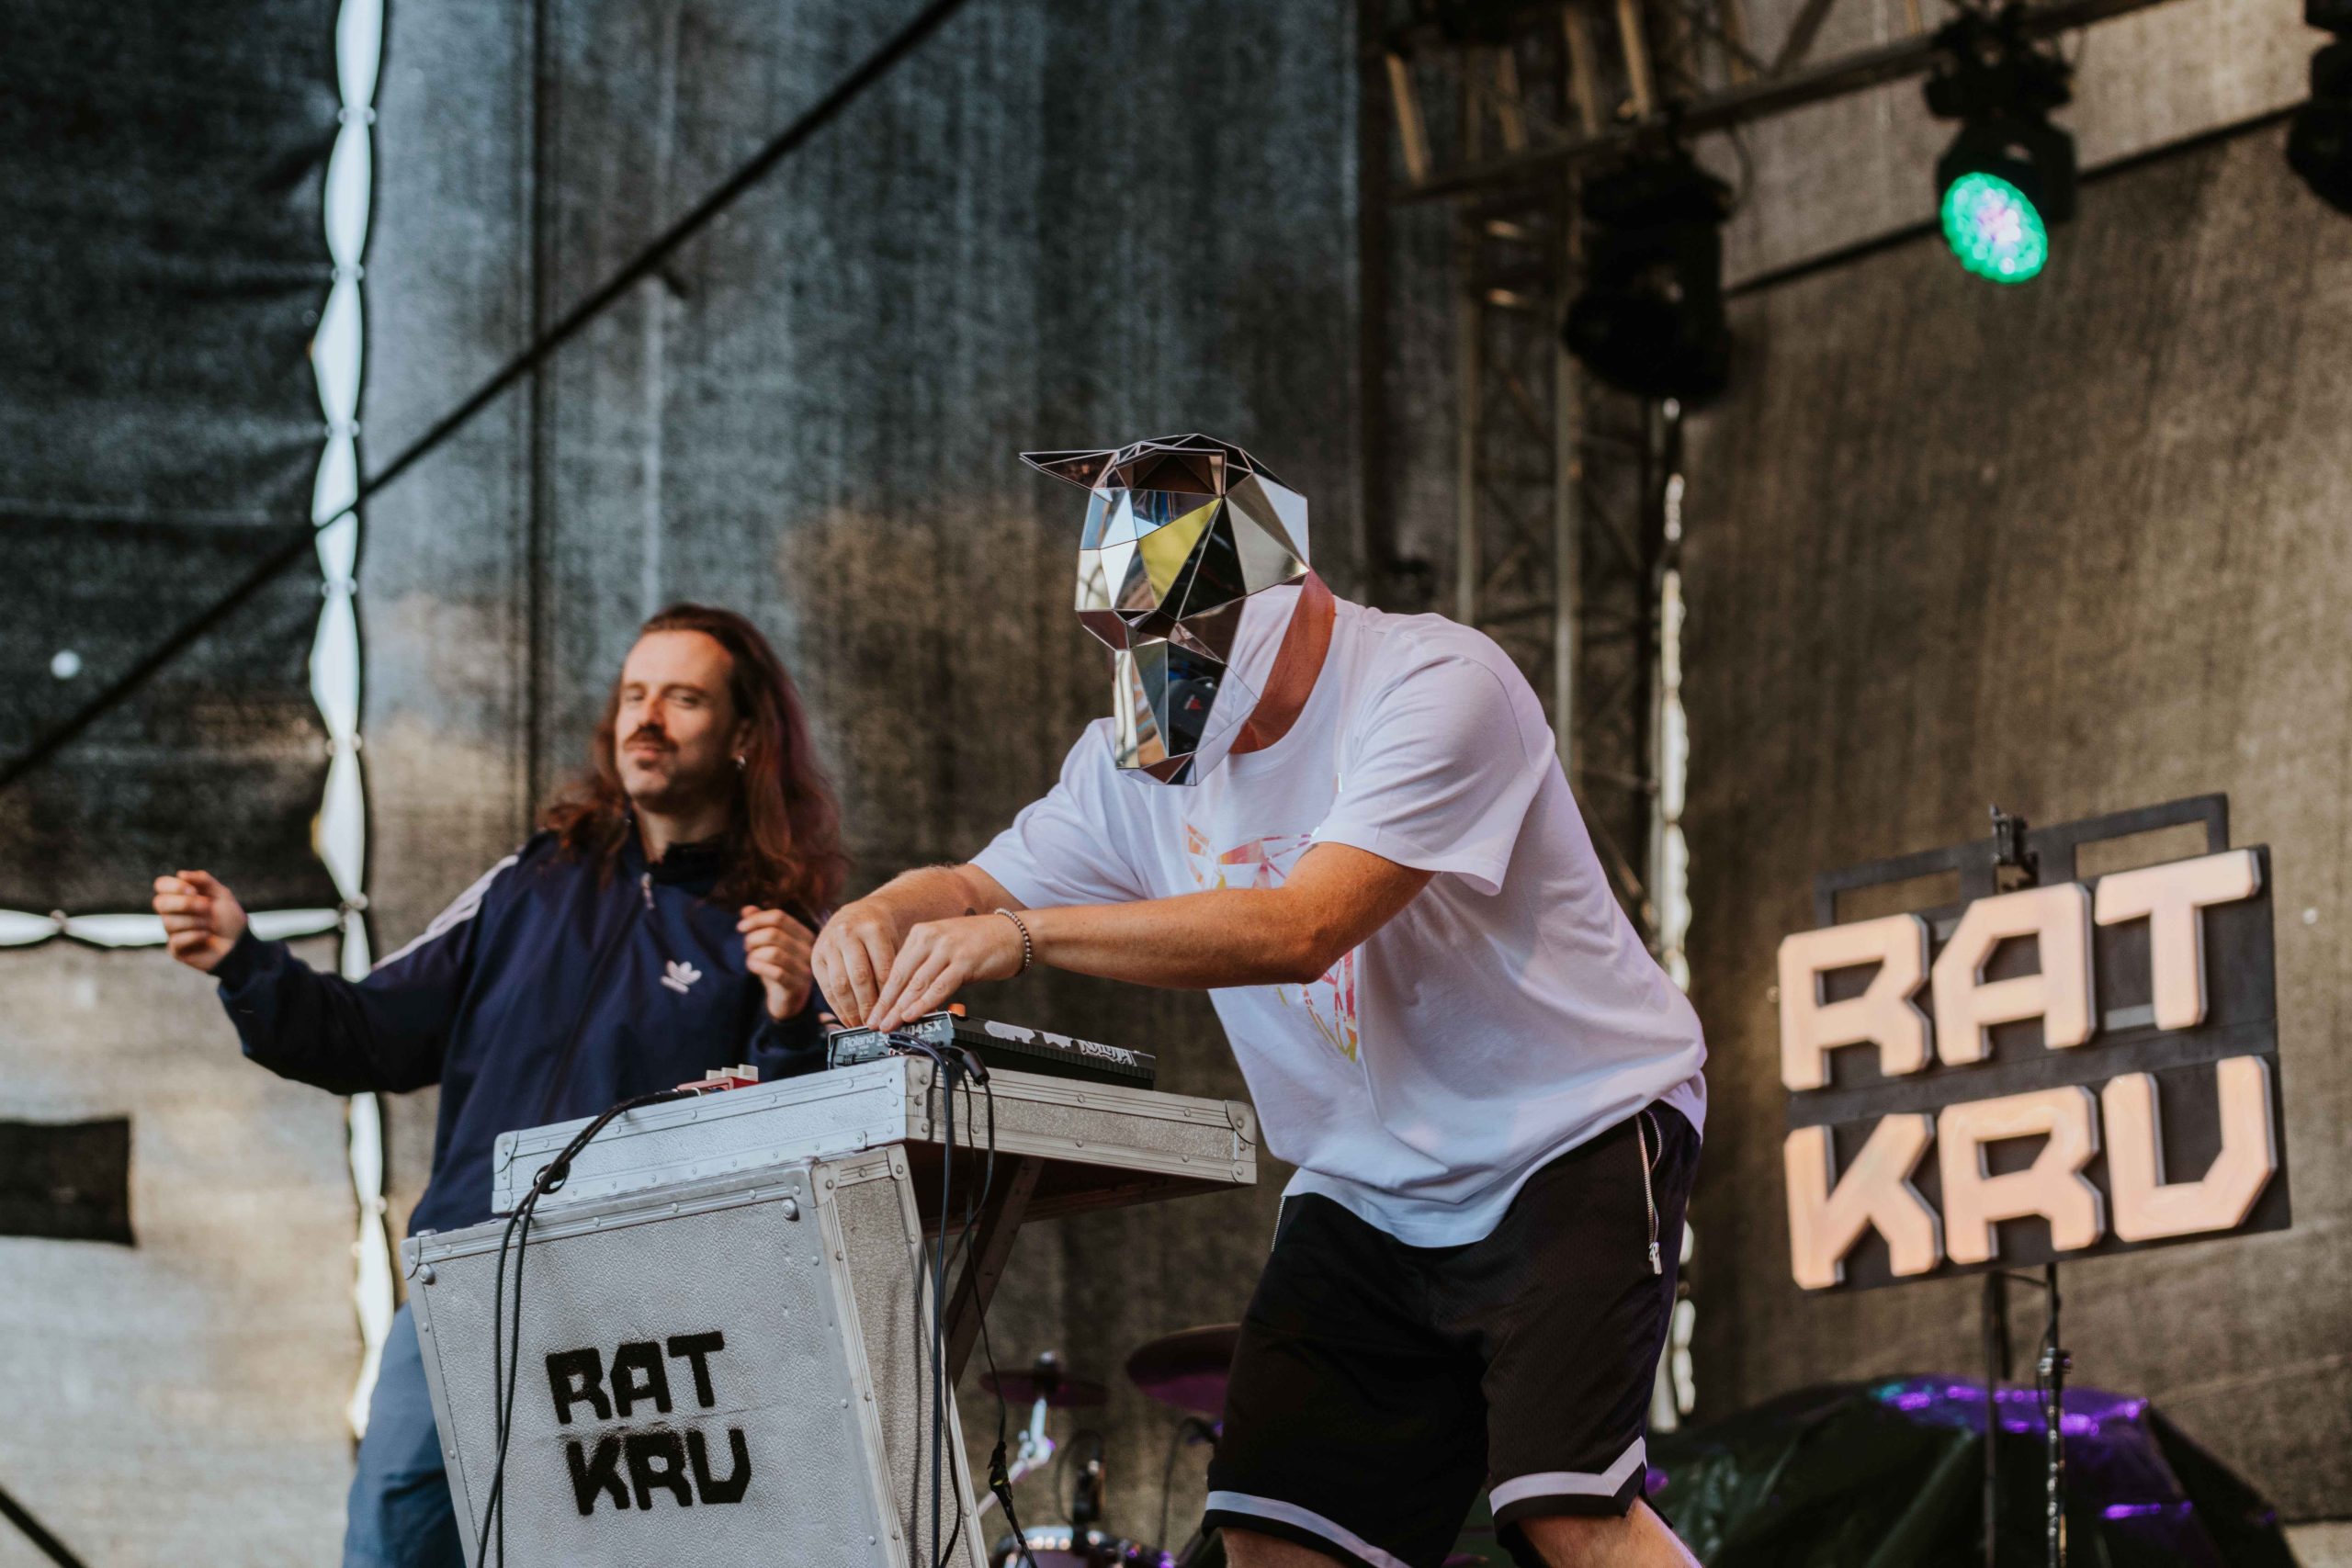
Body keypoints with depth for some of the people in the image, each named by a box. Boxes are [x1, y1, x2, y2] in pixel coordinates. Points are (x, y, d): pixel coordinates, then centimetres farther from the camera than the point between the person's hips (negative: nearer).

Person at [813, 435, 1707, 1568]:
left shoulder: (1434, 688, -23)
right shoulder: (1138, 761, 1)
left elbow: (1301, 929, -34)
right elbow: (981, 888, 7)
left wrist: (1030, 934, -39)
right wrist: (883, 912, -19)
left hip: (1573, 1135, -7)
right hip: (1368, 1188, 7)